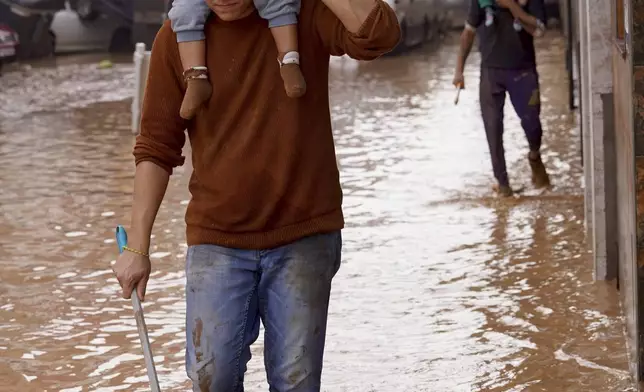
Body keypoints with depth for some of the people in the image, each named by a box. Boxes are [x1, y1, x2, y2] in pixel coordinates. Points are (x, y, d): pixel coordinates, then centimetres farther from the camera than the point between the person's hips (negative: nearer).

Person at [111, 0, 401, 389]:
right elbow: (157, 147, 1)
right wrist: (138, 246, -3)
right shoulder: (177, 39, -4)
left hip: (304, 233, -1)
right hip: (217, 238, 1)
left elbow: (381, 32, -25)